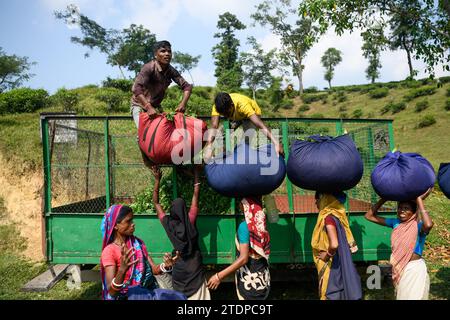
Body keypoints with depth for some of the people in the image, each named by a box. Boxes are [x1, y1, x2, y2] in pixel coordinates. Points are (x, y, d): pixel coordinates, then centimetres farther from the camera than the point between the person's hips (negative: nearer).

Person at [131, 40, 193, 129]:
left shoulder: (171, 71, -7)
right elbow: (136, 88, -34)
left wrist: (183, 103, -26)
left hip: (156, 106, 6)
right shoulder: (149, 68, -23)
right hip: (140, 105, -5)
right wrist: (149, 107, -46)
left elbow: (187, 86, -8)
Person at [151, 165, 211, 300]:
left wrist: (157, 180, 1)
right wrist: (196, 174, -4)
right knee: (197, 295, 5)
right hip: (195, 267, -2)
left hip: (178, 269, 2)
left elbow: (156, 202, 0)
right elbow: (196, 196, -10)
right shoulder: (190, 220, -15)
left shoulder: (167, 223, -10)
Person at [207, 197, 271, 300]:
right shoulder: (261, 224, 0)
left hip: (249, 279, -6)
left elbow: (243, 258, -25)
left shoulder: (244, 226, -20)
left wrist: (220, 276, -25)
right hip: (262, 277, 7)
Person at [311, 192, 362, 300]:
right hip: (339, 264, 8)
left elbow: (334, 244, -33)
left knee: (331, 295, 4)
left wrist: (326, 256, -15)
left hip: (331, 267, -8)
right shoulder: (336, 214, 6)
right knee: (337, 293, 17)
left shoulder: (328, 217, -20)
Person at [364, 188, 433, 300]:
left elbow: (428, 224, -44)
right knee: (401, 296, 21)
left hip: (415, 269, -5)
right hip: (399, 269, 6)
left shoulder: (418, 225, -18)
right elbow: (369, 216, -3)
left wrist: (419, 200, -33)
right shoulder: (395, 223, -2)